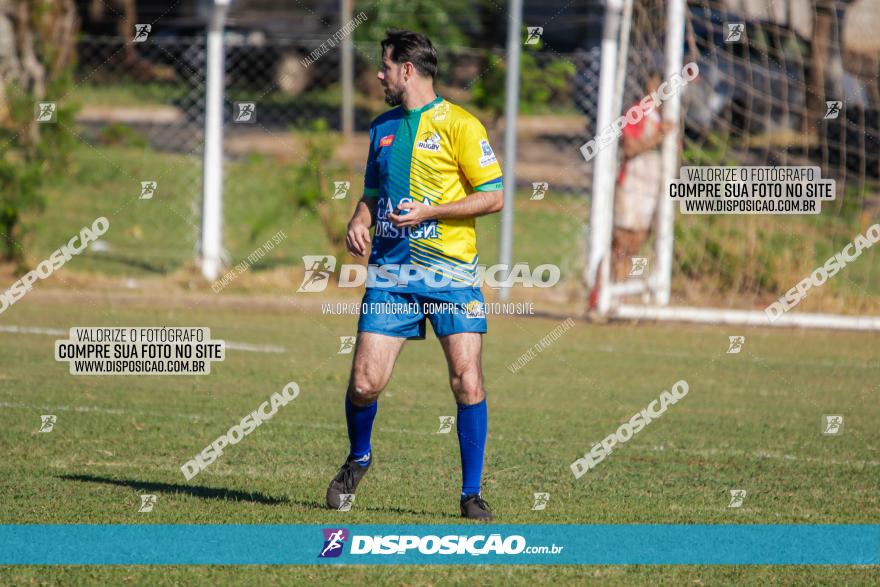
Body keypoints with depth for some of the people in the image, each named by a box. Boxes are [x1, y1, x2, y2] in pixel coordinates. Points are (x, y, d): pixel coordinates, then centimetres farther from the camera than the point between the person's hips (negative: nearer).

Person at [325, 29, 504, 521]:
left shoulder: (459, 125, -3)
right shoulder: (383, 127, 15)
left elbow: (493, 196, -6)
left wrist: (429, 212, -14)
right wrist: (360, 221, 4)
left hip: (452, 271, -4)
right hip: (390, 271, 4)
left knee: (467, 381, -11)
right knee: (365, 383, -4)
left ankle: (472, 493, 1)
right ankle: (358, 458, 25)